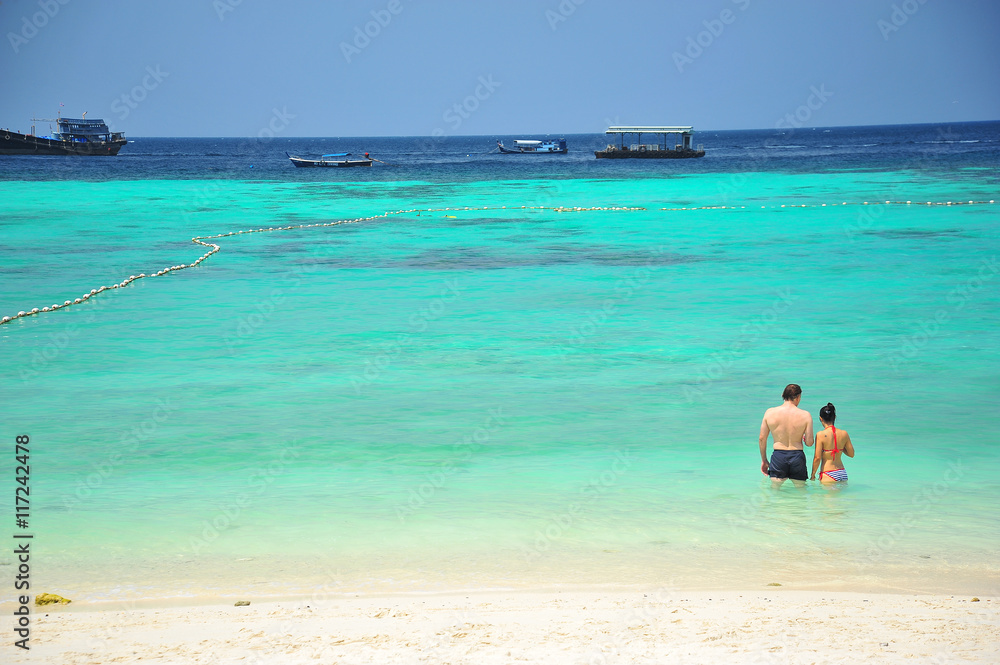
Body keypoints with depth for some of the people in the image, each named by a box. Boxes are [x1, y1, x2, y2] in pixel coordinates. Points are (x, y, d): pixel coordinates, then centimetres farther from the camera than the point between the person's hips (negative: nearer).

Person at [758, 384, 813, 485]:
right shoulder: (805, 415, -5)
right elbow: (809, 442, -4)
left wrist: (764, 460, 15)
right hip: (797, 456, 0)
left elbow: (762, 438, 4)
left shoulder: (770, 412, -1)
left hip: (778, 457, 1)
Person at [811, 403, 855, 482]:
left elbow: (817, 458, -10)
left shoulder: (820, 435, -10)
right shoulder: (844, 434, 3)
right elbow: (851, 454, 13)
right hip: (843, 473, 5)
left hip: (828, 476, -5)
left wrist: (813, 475, 2)